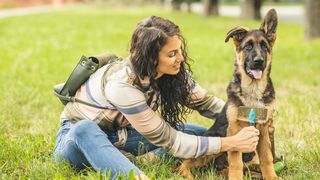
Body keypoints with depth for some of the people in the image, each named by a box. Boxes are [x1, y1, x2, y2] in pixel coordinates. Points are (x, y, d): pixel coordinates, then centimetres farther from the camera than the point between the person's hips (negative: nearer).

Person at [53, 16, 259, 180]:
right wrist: (230, 143, -34)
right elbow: (169, 141, -32)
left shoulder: (173, 72, -16)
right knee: (86, 131, -44)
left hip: (119, 132, 6)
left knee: (203, 134, -7)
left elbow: (206, 103, -2)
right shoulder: (123, 85, -35)